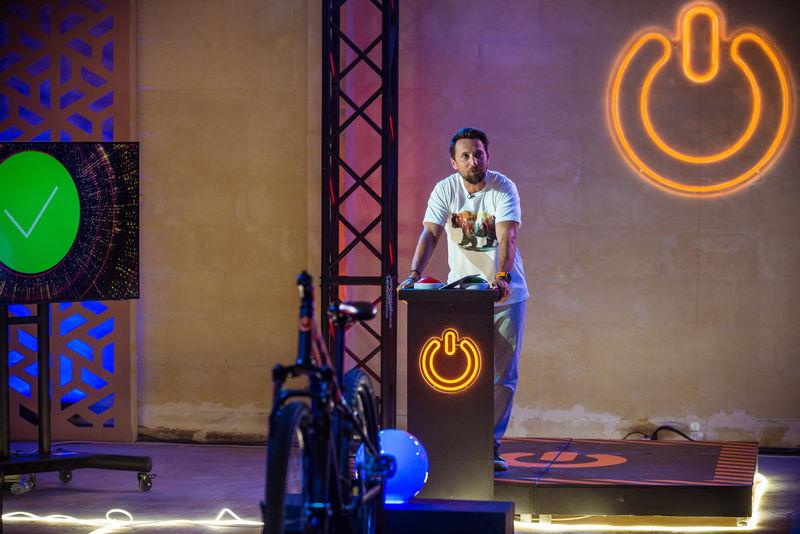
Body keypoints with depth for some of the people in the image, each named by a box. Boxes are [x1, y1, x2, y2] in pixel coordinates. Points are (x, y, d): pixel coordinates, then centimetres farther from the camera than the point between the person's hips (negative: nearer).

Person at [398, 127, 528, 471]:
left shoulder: (503, 188, -12)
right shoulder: (445, 190, -6)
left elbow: (506, 237, -24)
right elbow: (430, 234, -16)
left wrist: (502, 276, -42)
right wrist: (414, 274, -33)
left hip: (506, 294, -1)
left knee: (502, 375, 1)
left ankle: (491, 443, 12)